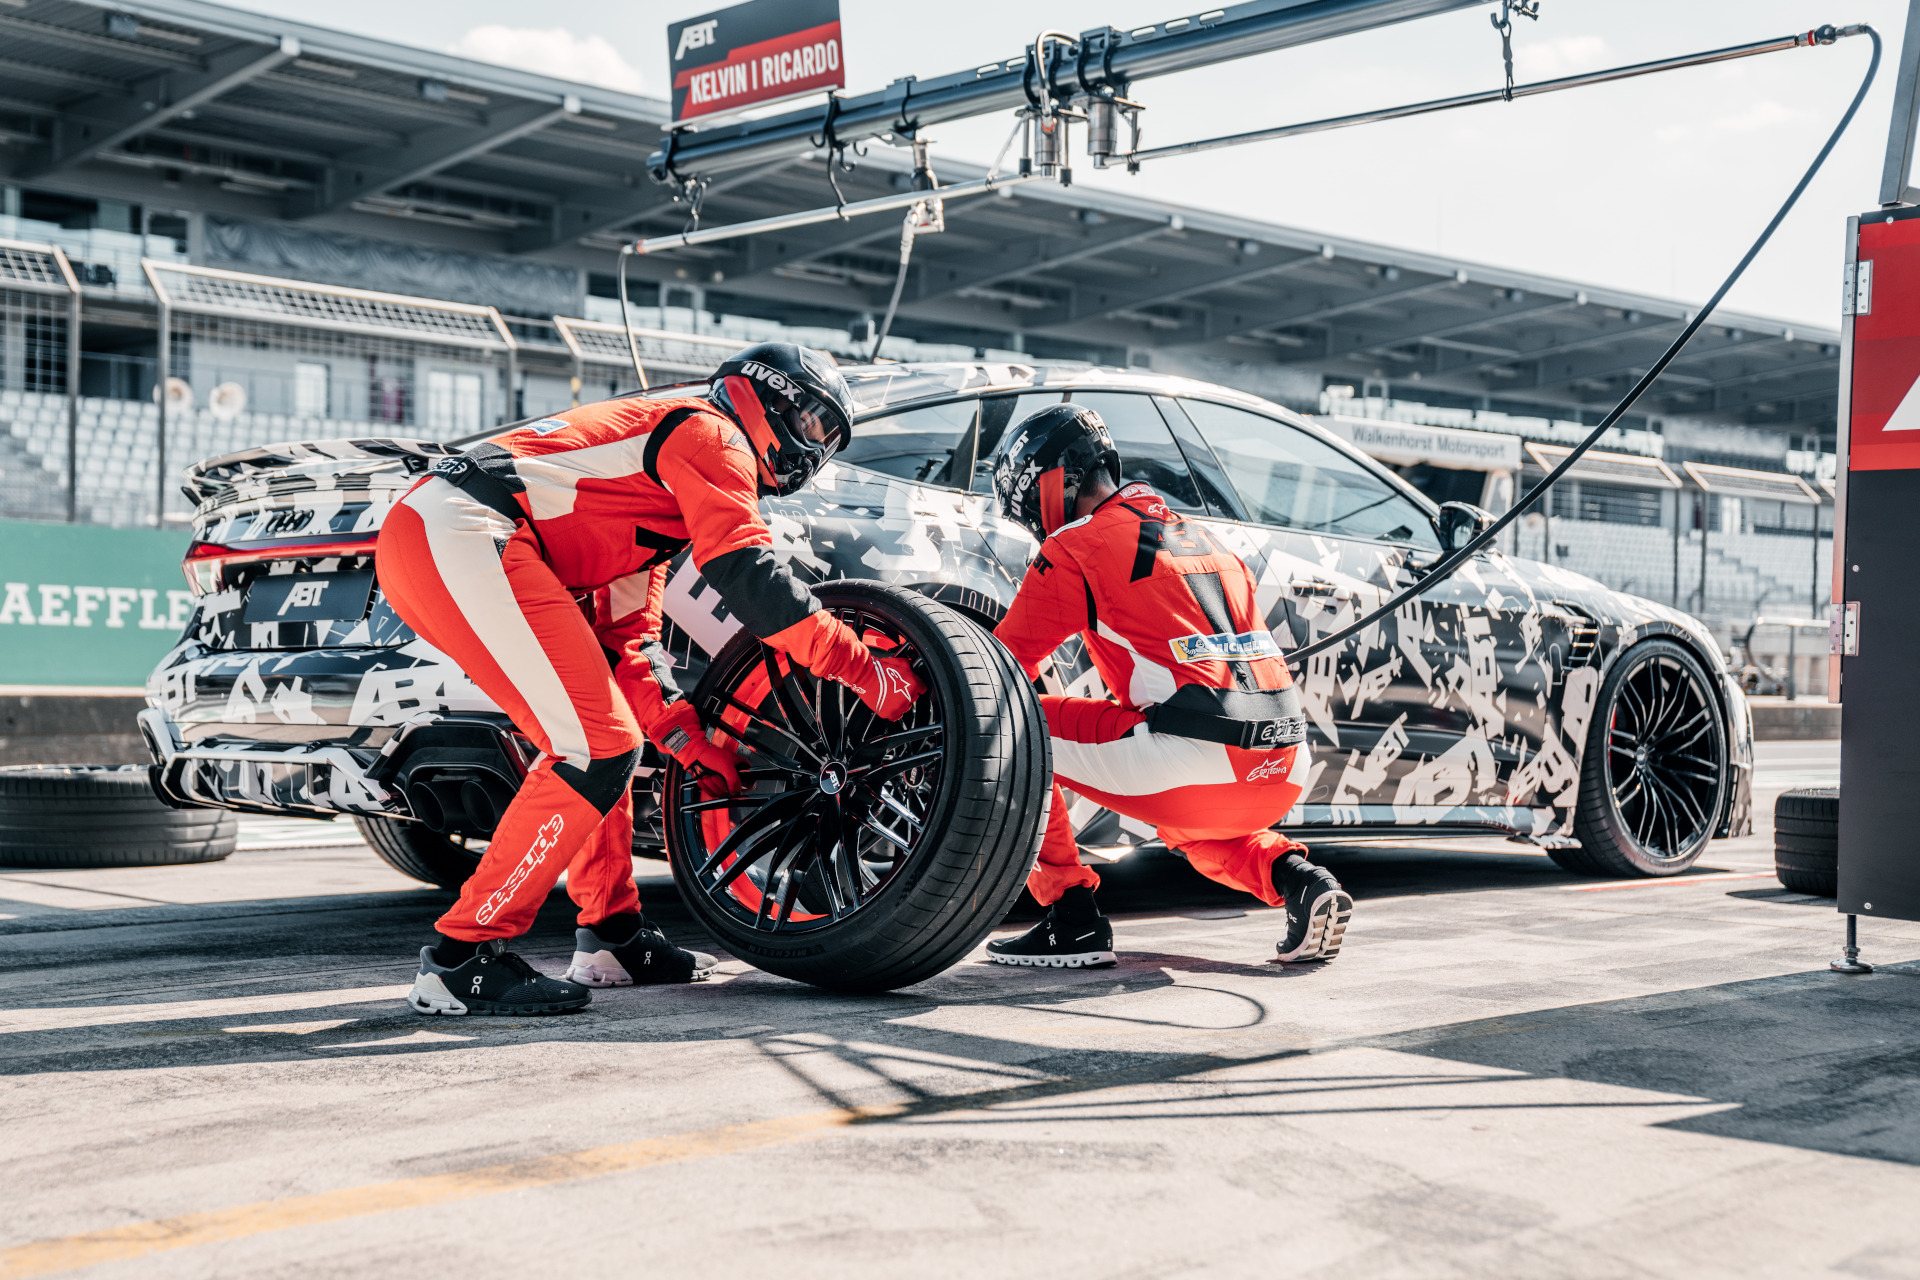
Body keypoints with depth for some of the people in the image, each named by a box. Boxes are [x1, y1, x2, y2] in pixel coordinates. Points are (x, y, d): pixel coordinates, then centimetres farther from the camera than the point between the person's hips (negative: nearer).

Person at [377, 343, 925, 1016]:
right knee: (598, 746, -12)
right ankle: (461, 959, -9)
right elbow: (749, 577, -12)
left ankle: (611, 935, 21)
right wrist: (869, 672, -7)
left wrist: (686, 737, 15)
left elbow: (628, 637, 27)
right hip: (459, 535, -11)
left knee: (602, 733, 16)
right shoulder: (712, 435, 2)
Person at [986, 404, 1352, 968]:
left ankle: (1073, 919, 3)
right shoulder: (1198, 536, 25)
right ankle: (1298, 880, 12)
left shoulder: (1074, 547, 3)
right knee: (1188, 829, 39)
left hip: (1197, 757, -8)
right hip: (1283, 772, 8)